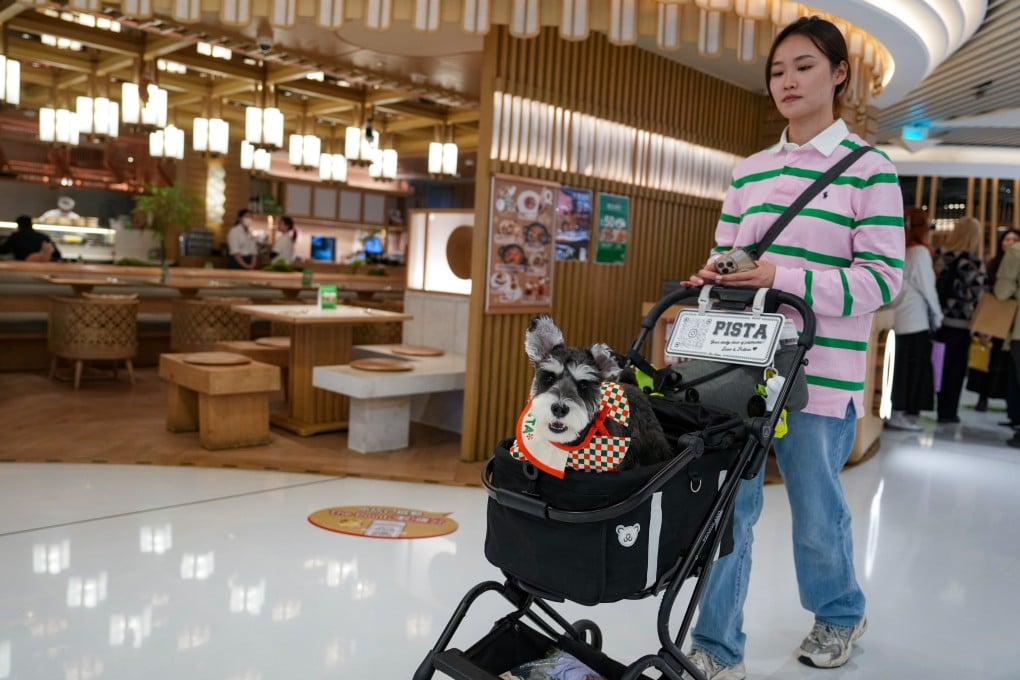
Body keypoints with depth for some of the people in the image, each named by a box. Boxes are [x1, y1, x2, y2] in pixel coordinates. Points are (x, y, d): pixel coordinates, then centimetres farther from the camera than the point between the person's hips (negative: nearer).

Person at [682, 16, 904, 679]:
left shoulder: (869, 170, -1)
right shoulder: (748, 172, 13)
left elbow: (882, 277, -8)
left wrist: (782, 278, -20)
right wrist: (715, 274, -5)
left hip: (820, 372, -4)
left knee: (816, 512, 10)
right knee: (728, 506, 3)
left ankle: (841, 616, 39)